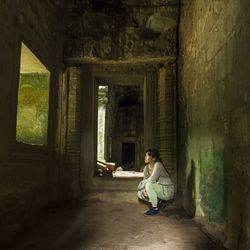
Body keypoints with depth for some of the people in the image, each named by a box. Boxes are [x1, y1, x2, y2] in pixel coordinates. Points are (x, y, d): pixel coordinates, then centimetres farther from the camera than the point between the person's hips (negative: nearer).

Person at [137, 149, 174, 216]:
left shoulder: (158, 165, -22)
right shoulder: (146, 168, 0)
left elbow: (152, 180, -33)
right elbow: (145, 181, 3)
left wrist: (141, 184, -15)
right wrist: (144, 190, -18)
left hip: (168, 191, -8)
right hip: (159, 191, 8)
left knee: (149, 185, -29)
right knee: (140, 194, -2)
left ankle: (155, 209, -17)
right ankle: (160, 202, 10)